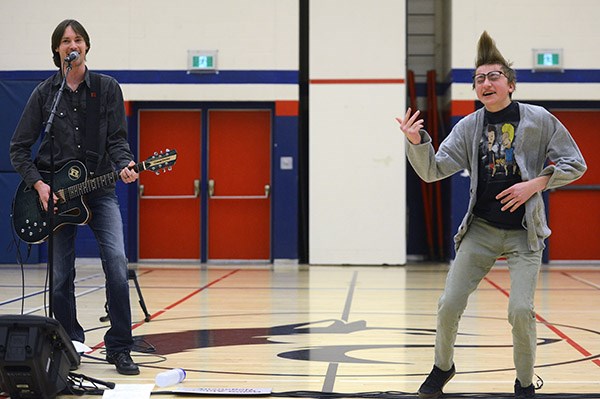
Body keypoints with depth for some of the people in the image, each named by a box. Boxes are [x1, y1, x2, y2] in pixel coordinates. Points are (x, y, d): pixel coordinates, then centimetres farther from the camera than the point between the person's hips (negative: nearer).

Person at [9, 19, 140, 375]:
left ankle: (120, 349, -7)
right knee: (62, 277, 4)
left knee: (117, 265, -15)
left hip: (100, 190, -1)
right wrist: (38, 184, -8)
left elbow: (118, 139, -1)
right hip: (56, 191, 1)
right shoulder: (45, 93, 3)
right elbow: (19, 148, 5)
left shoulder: (107, 88, 3)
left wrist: (124, 165, -21)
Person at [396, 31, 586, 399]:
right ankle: (443, 367, 26)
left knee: (521, 312, -13)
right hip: (481, 230, 3)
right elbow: (433, 170, -4)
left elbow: (575, 165, -1)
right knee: (449, 305, -1)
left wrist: (535, 184, -15)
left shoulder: (538, 120, -6)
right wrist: (416, 142, -23)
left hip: (524, 233, -3)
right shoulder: (469, 127, 1)